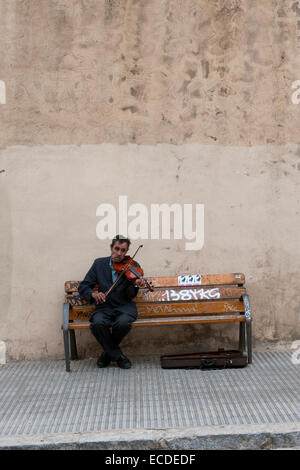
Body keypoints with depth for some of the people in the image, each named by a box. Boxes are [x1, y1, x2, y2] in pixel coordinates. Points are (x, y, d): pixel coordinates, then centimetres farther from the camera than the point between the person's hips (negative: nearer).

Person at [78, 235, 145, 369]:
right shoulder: (99, 264, 4)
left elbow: (130, 295, -6)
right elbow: (82, 287, 4)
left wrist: (135, 285, -29)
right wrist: (93, 294, -18)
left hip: (124, 308, -1)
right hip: (104, 307, 1)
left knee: (123, 323, -34)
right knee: (97, 323, -32)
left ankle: (108, 352, -1)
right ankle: (118, 356, -8)